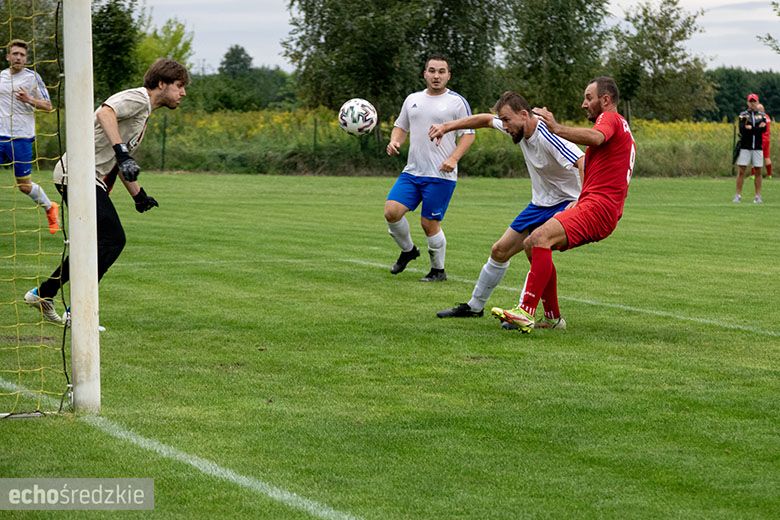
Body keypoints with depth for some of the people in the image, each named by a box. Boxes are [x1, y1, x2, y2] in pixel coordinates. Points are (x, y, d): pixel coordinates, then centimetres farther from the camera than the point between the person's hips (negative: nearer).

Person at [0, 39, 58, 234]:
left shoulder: (32, 77, -3)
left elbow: (48, 106, -2)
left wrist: (29, 100, -16)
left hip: (21, 137, -4)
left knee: (24, 186, 3)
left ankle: (50, 208, 28)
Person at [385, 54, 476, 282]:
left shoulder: (457, 101, -2)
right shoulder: (412, 99, 13)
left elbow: (468, 134, -3)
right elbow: (401, 127, 22)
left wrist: (454, 158, -17)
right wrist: (394, 142, 0)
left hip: (441, 176, -5)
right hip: (412, 171, 5)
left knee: (429, 224, -4)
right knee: (391, 211, -9)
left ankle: (438, 270, 15)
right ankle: (408, 250, 17)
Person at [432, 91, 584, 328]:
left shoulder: (548, 136, -28)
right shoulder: (517, 127, -2)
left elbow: (583, 162, -39)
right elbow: (485, 119, 16)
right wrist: (447, 126, 12)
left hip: (565, 203, -9)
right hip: (540, 203, 9)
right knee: (500, 250, 13)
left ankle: (552, 317, -23)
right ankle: (475, 306, 32)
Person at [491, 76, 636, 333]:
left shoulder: (610, 118, -2)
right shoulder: (621, 128, 30)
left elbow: (596, 137, -28)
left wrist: (557, 128, -32)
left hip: (597, 206, -11)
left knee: (541, 237, -28)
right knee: (531, 244, 11)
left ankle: (526, 313, -37)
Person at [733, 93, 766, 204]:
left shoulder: (762, 115, 9)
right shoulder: (743, 115, 3)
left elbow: (764, 129, -8)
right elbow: (742, 129, -13)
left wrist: (750, 128, -17)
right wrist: (758, 128, -14)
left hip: (757, 148, 2)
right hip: (745, 147, -2)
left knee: (758, 171, 2)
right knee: (741, 171, -4)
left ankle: (758, 196, 7)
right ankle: (738, 195, -1)